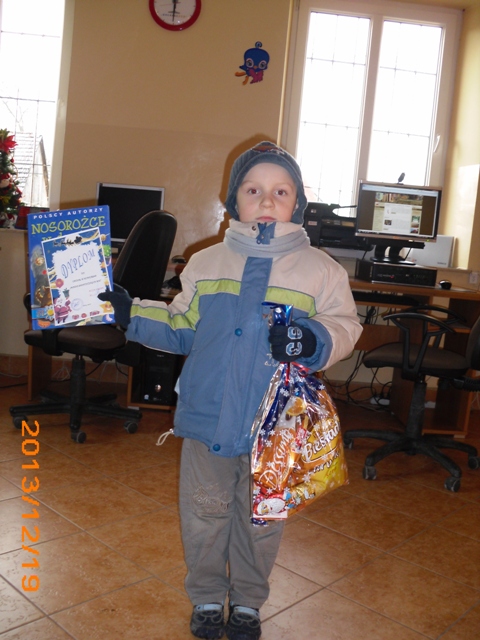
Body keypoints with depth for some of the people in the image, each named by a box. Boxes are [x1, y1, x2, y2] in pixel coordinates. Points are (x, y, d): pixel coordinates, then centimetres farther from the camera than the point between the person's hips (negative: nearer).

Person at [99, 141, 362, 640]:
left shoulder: (320, 269, -2)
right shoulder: (205, 263, 4)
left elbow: (345, 327, -3)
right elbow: (180, 329, 11)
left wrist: (314, 340, -22)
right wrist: (131, 314, 1)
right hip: (208, 416, 2)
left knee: (261, 517, 16)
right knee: (205, 511, 15)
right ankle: (207, 598, 40)